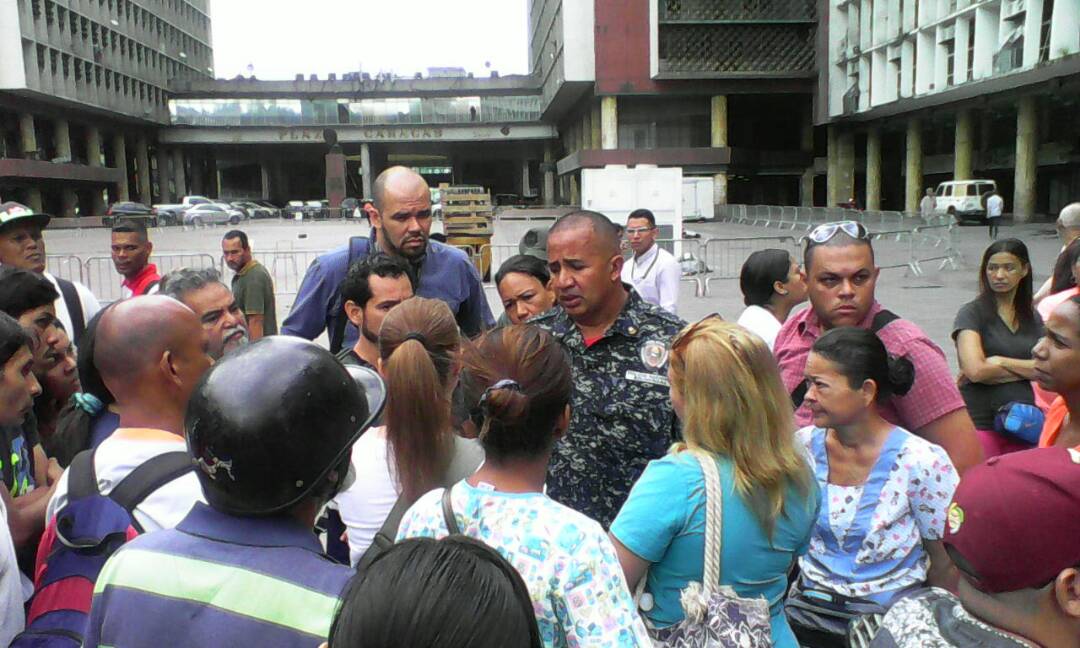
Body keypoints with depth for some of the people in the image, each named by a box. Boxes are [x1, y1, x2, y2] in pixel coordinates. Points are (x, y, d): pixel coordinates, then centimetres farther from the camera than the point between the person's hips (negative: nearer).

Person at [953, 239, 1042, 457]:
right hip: (980, 425, -5)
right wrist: (1025, 369, -1)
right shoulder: (972, 313, -3)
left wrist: (999, 362, -9)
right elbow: (975, 370, -15)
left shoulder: (1032, 318, 14)